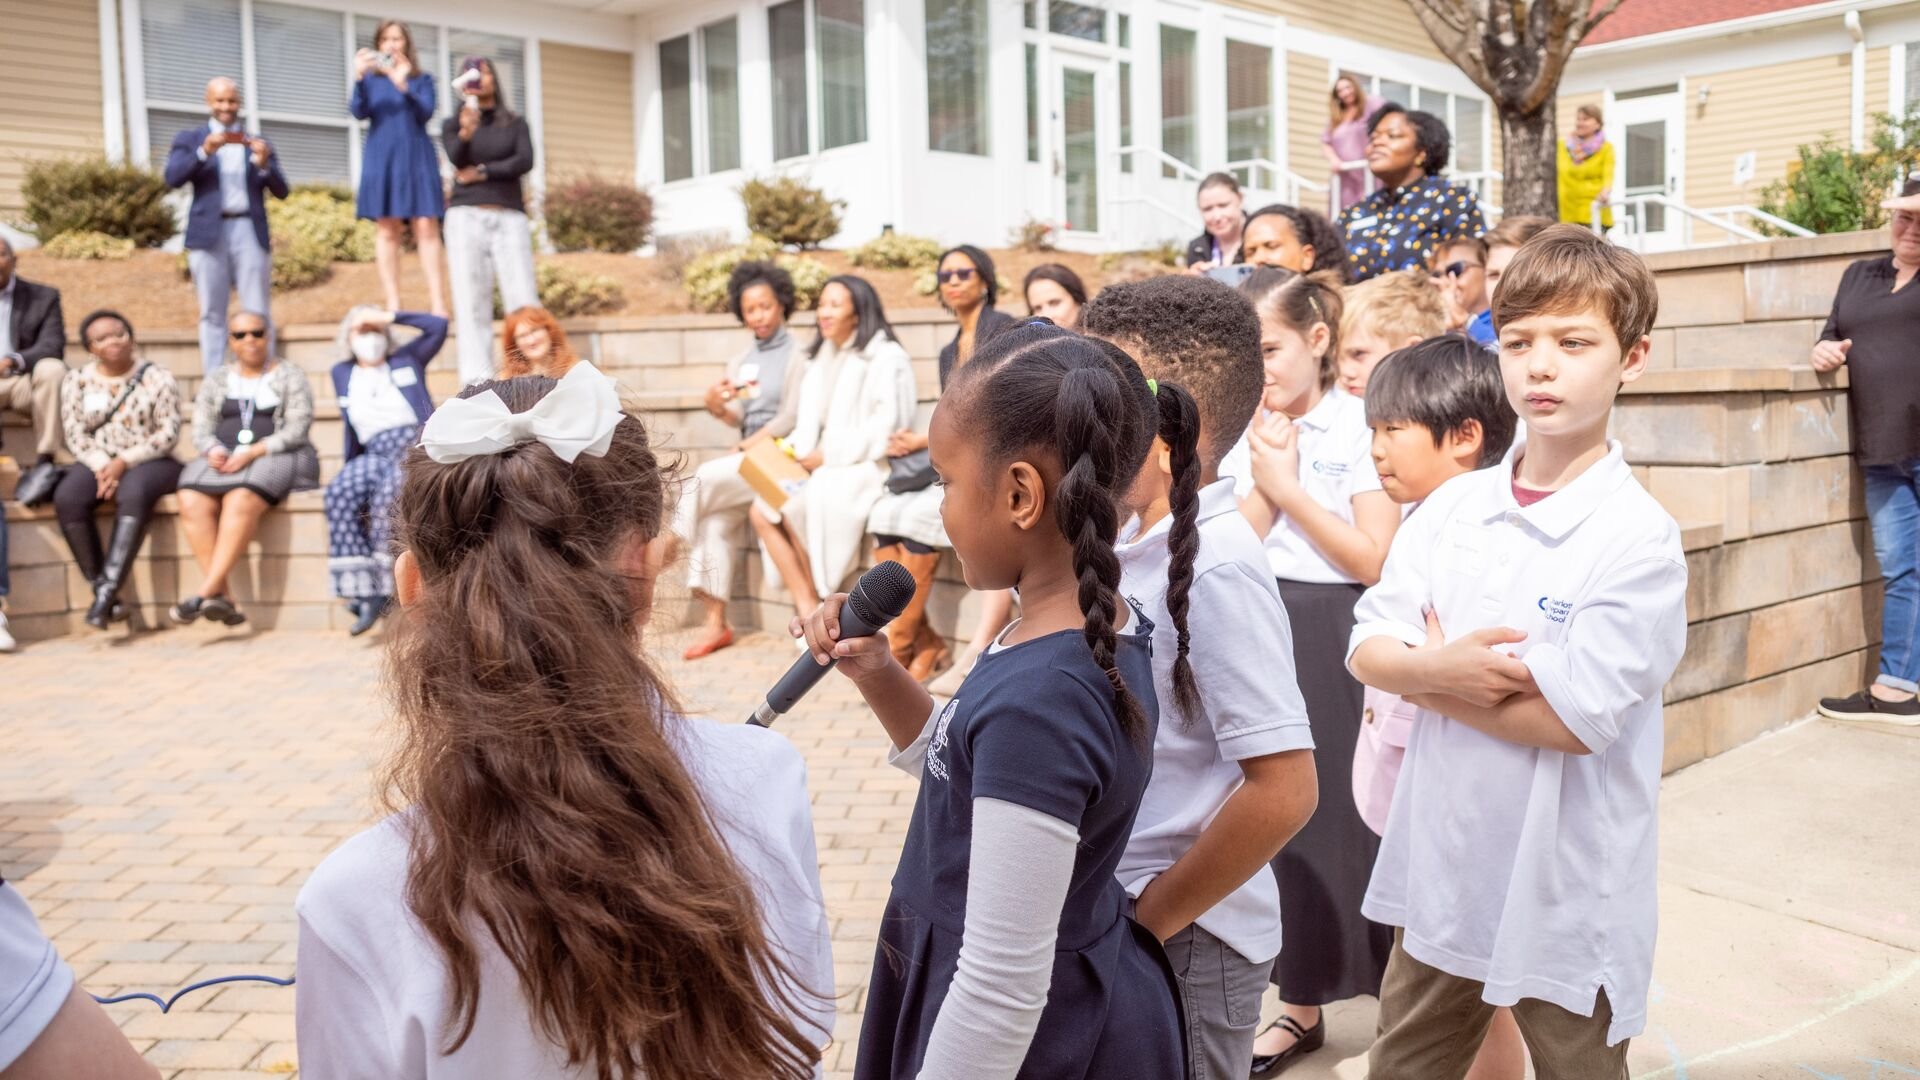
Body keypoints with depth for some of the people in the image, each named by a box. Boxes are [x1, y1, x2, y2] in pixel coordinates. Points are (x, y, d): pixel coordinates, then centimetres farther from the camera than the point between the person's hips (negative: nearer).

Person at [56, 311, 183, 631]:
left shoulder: (158, 378, 3)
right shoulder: (77, 381, 11)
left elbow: (168, 433, -5)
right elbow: (75, 434, 4)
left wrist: (124, 462, -16)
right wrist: (101, 466, -15)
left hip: (148, 463, -3)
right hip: (97, 464, 3)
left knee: (133, 493, -37)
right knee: (67, 499, -29)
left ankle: (108, 590, -40)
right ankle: (100, 590, -25)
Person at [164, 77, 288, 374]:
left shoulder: (258, 143, 17)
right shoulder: (190, 139, 14)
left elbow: (281, 191, 9)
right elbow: (172, 178, -1)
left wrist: (264, 163, -9)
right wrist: (204, 151, -14)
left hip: (250, 232, 1)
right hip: (209, 233, 0)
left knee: (258, 313, -3)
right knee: (212, 314, 0)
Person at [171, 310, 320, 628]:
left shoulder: (289, 375, 9)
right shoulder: (216, 380, 21)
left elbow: (297, 429, -3)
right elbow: (201, 429, 13)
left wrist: (254, 452, -17)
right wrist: (212, 450, -11)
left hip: (274, 458, -4)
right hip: (223, 460, 4)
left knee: (241, 499, -36)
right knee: (192, 503, -28)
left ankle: (206, 592, -37)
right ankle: (222, 597, -33)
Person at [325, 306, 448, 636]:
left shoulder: (406, 360, 18)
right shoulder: (342, 373, 25)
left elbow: (438, 325, 8)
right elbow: (350, 428, 24)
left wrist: (388, 317, 7)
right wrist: (351, 463, 12)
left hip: (419, 444, -3)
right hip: (375, 454, 3)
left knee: (388, 491, -35)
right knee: (339, 492, -30)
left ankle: (382, 585, -32)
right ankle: (361, 588, -34)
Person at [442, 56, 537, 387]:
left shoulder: (515, 123, 16)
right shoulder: (453, 124, 14)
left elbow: (525, 162, -2)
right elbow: (456, 159, -7)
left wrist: (482, 172, -6)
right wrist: (466, 133, -27)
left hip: (510, 217, 0)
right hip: (467, 217, 0)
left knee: (523, 298, -10)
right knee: (471, 298, -7)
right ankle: (477, 381, -12)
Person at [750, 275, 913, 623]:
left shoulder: (886, 357, -7)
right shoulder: (821, 357, 19)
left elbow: (886, 426, -16)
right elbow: (810, 421, 15)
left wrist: (828, 456, -16)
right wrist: (797, 451, -6)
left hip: (869, 465, -8)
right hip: (825, 465, 8)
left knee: (796, 508, -27)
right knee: (761, 511, -11)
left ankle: (813, 605, -13)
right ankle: (808, 611, -14)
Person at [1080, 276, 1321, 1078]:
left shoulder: (1214, 568, -22)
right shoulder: (1140, 546, 1)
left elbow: (1284, 791, -25)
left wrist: (1151, 919, -16)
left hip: (1187, 939, -7)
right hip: (1115, 916, 7)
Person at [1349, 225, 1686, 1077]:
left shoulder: (1640, 538, -17)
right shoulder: (1452, 507, -1)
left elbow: (1573, 719, -23)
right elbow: (1367, 649, -2)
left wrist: (1427, 674, -13)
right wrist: (1442, 668, -22)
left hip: (1568, 893, -5)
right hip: (1442, 865, 5)